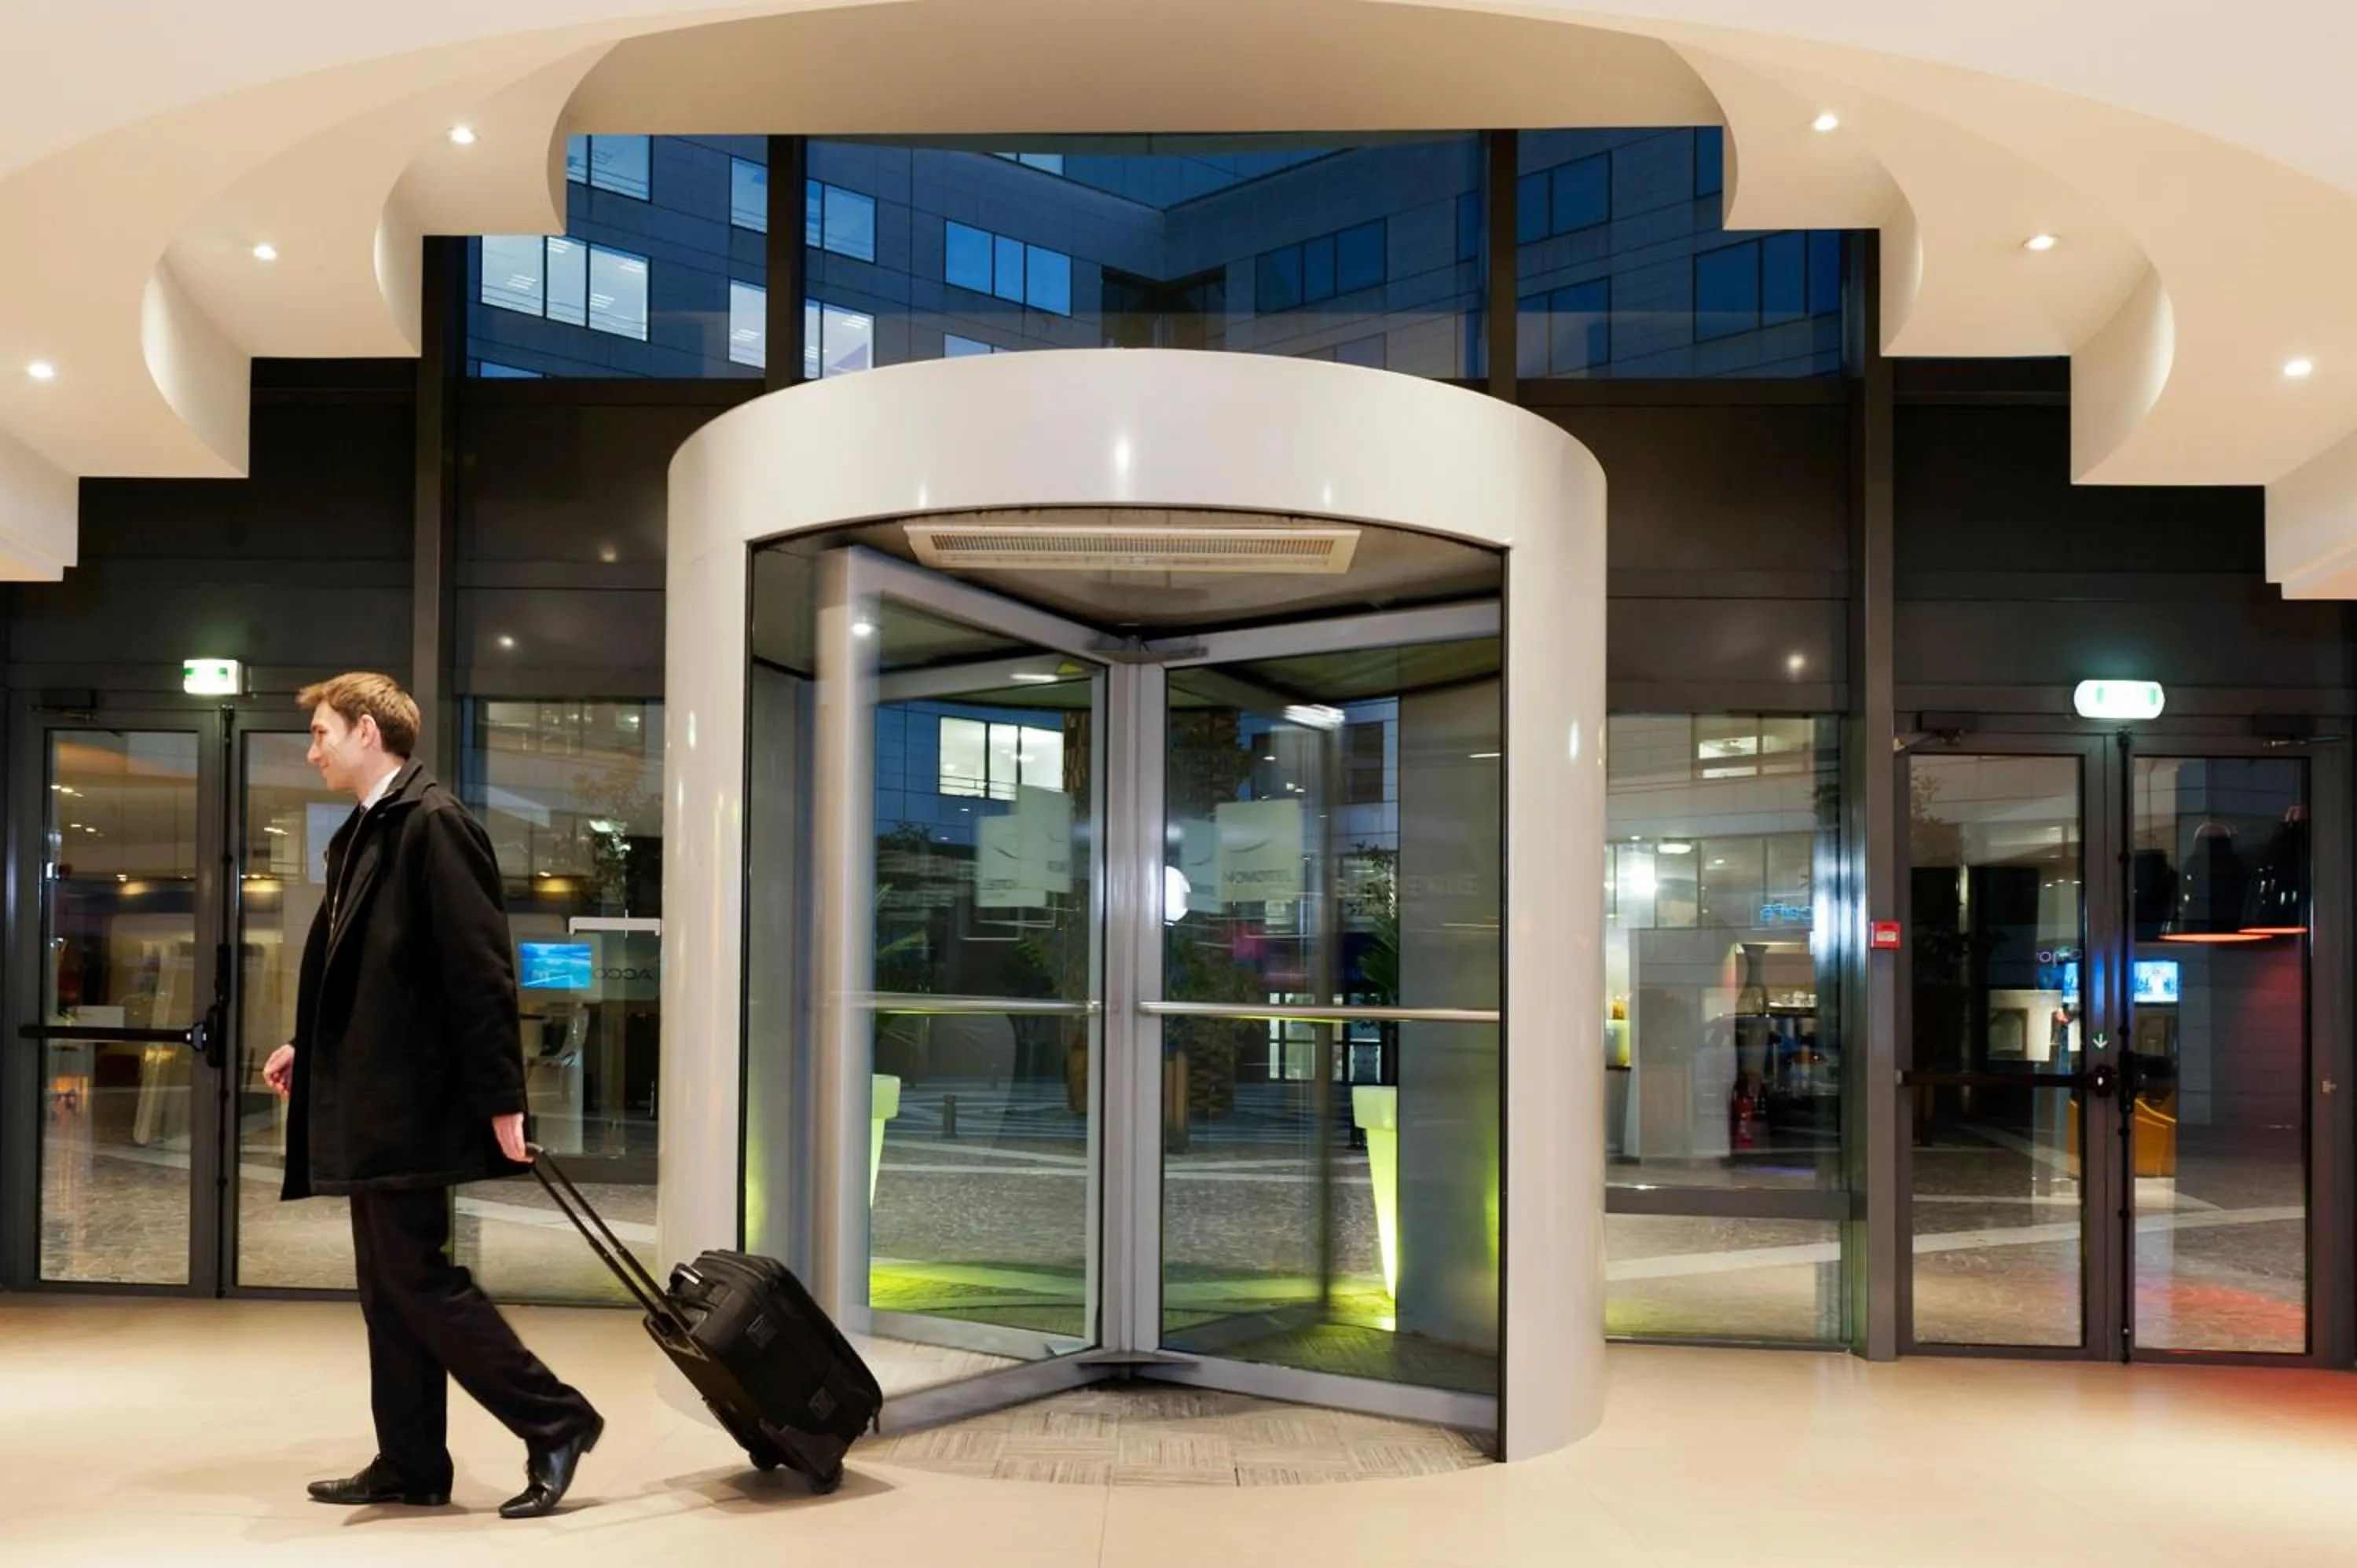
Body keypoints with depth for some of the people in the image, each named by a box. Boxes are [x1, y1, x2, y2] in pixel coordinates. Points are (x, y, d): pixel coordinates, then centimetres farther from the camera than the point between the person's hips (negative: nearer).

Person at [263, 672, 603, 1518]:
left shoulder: (432, 822, -14)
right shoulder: (363, 834, 15)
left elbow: (481, 967, -19)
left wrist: (501, 1098, -21)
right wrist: (310, 1048, 13)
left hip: (409, 1102, -10)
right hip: (371, 1104, 10)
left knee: (418, 1279, -6)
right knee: (388, 1288, 12)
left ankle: (555, 1421, 3)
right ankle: (411, 1463, 20)